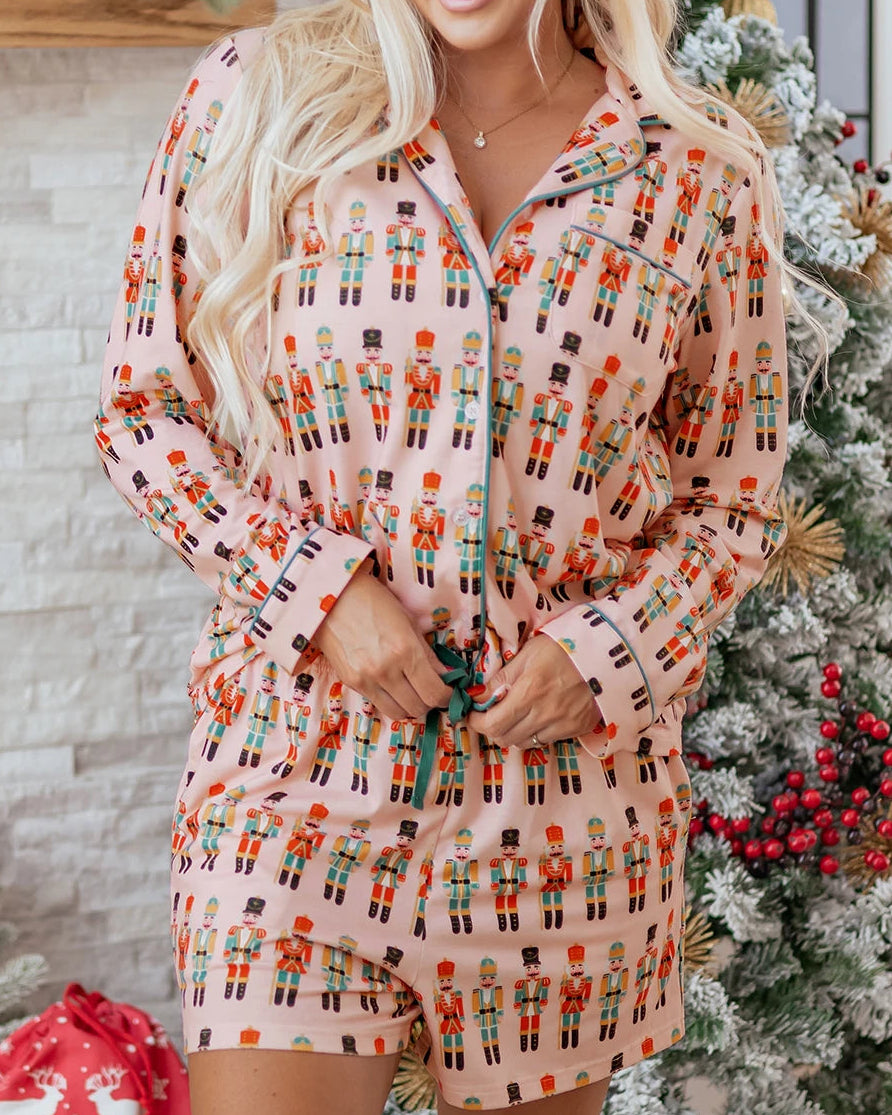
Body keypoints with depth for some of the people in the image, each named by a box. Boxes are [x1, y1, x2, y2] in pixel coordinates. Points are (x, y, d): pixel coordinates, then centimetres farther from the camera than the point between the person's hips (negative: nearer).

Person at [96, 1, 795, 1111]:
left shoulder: (706, 169, 2)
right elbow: (144, 408, 5)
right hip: (296, 764, -1)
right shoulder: (251, 95, 1)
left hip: (567, 779, 1)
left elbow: (733, 502, 10)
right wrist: (316, 585, -9)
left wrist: (605, 650, -8)